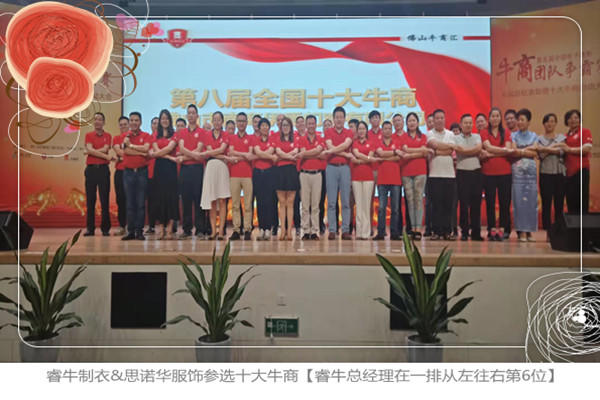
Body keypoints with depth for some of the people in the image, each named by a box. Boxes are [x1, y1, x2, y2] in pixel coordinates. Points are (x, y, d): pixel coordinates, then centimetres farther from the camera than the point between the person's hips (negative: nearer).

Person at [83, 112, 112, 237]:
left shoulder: (108, 136, 7)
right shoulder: (88, 135, 9)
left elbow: (105, 149, -9)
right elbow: (89, 150, -7)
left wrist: (92, 151, -5)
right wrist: (106, 156, -11)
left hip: (103, 169, -1)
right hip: (91, 169, 1)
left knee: (104, 200, 0)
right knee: (90, 199, 3)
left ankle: (105, 228, 6)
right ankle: (90, 228, 9)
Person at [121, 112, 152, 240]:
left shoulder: (146, 136, 6)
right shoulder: (125, 136, 9)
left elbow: (146, 148, -13)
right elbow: (125, 151, -7)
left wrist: (131, 145, -6)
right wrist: (141, 152, -10)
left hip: (142, 172, -1)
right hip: (128, 172, 1)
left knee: (141, 203, 0)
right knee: (130, 203, 3)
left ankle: (139, 231, 5)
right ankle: (130, 231, 7)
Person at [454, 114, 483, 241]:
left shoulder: (477, 137, 14)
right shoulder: (456, 138, 5)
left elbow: (479, 148, -5)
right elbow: (460, 150, -12)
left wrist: (465, 151, -6)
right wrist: (474, 151, -4)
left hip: (476, 172, 3)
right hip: (463, 173, -3)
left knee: (476, 204, 3)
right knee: (464, 204, -1)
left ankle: (476, 232, 9)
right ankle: (464, 232, 5)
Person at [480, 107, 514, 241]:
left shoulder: (506, 134, 10)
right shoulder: (484, 133, 6)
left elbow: (509, 151, -4)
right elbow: (489, 148, -9)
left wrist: (491, 154, -11)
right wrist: (505, 150, -11)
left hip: (505, 172, 1)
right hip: (488, 172, -1)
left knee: (504, 202, 1)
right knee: (490, 202, 1)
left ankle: (503, 229, 7)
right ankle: (492, 230, 6)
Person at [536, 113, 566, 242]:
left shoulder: (561, 138, 14)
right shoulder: (539, 139, 10)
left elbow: (561, 152, -4)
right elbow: (541, 154, -6)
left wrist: (547, 149, -9)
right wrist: (554, 147, -9)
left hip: (560, 173, 1)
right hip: (545, 173, -1)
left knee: (559, 203, -1)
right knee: (546, 203, -3)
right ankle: (548, 232, 0)